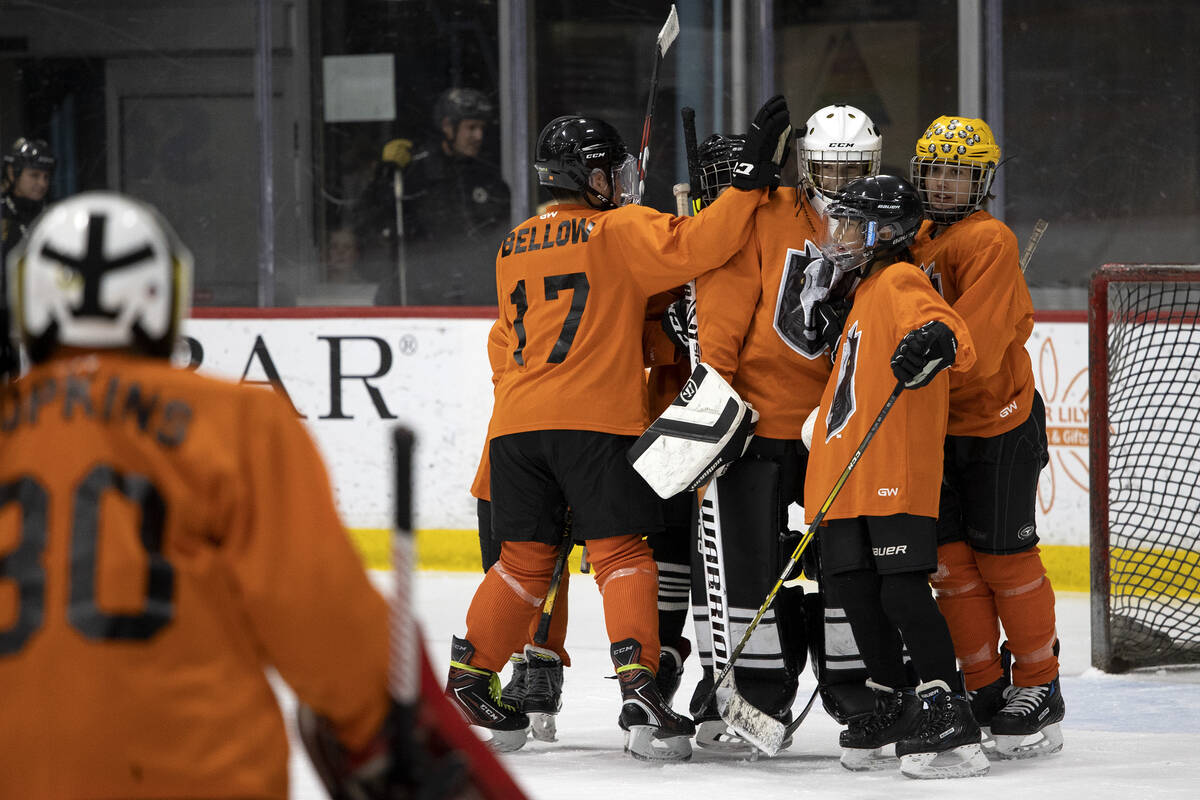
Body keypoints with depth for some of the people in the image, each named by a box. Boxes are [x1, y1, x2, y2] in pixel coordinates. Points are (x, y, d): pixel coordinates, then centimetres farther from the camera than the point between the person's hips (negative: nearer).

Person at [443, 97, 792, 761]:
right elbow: (695, 246, -15)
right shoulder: (620, 231, -1)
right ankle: (639, 691, -16)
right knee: (621, 555, -4)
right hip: (596, 420, -6)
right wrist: (752, 177, -12)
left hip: (516, 421, 6)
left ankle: (466, 679, 17)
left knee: (525, 558, 15)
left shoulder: (513, 248, 19)